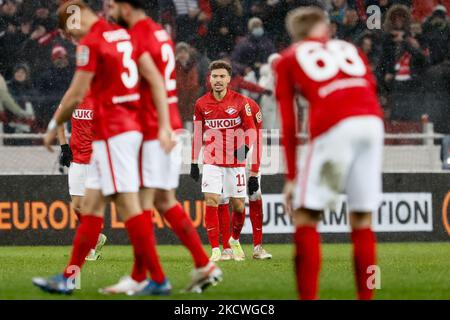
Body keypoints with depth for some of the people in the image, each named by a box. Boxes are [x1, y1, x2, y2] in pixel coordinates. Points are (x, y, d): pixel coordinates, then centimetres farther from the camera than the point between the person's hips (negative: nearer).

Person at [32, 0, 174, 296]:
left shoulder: (91, 43, -10)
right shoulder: (126, 35, 13)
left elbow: (76, 96, -9)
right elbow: (157, 80, 6)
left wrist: (54, 127, 6)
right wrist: (164, 126, 3)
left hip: (111, 132, -9)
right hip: (131, 126, 9)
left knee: (129, 205, -8)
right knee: (92, 205, 12)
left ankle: (159, 280, -7)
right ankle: (69, 278, 15)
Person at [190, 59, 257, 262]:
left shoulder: (240, 101, -4)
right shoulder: (201, 104, 2)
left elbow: (251, 129, -2)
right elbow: (197, 133, 9)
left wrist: (245, 147, -22)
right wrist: (194, 163, 7)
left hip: (235, 162, 0)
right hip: (212, 161, 0)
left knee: (238, 205, 5)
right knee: (211, 202, -14)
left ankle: (234, 240, 32)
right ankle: (215, 250, -12)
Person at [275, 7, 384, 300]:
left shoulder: (288, 60, 23)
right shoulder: (350, 50, 31)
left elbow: (289, 125, 16)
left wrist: (292, 177, 17)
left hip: (333, 126, -3)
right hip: (372, 120, 3)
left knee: (305, 218, 5)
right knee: (362, 220, 13)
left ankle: (308, 297, -3)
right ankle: (366, 296, 13)